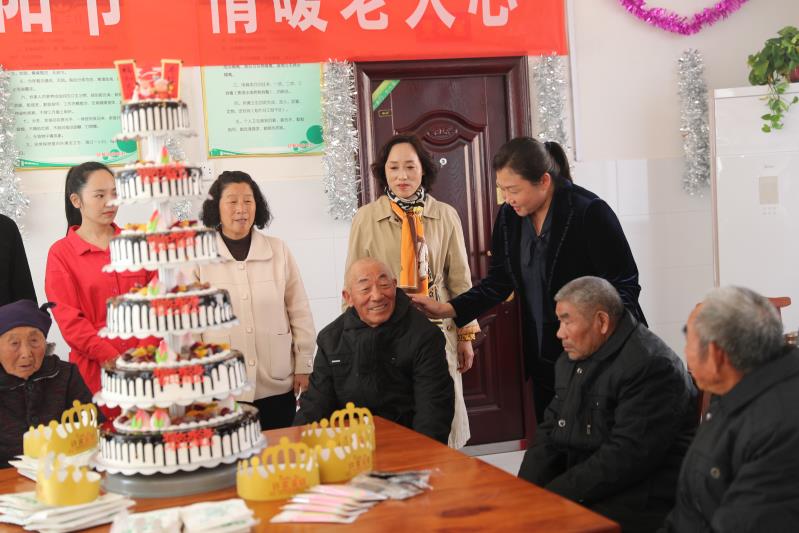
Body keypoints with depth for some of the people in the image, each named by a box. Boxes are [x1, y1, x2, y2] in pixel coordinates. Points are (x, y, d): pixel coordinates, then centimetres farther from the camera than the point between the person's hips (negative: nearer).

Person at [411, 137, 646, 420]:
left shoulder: (589, 212, -17)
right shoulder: (509, 217, 1)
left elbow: (624, 286, -14)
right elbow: (498, 282, 6)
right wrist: (446, 309, -6)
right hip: (543, 358, 6)